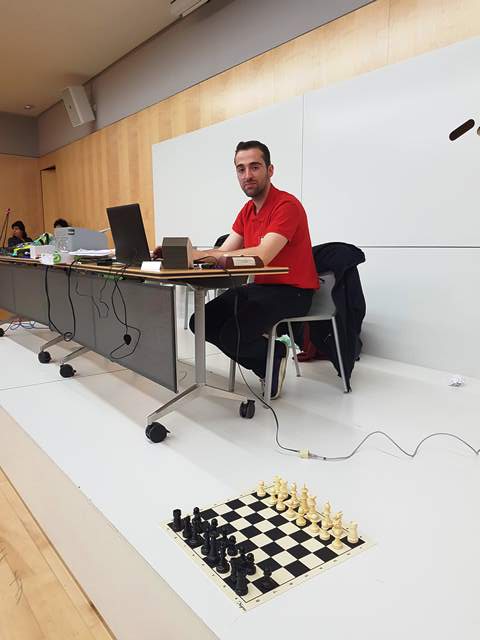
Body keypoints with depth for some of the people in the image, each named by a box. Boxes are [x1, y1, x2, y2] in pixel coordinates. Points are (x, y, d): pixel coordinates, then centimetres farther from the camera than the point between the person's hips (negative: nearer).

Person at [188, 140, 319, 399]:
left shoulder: (287, 205, -16)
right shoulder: (247, 210, 12)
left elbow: (262, 256, -29)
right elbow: (224, 253, 4)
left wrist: (203, 253, -31)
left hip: (291, 291, -9)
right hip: (259, 287, 9)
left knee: (231, 335, -25)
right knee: (201, 322, -3)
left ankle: (274, 357, 7)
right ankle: (269, 355, 7)